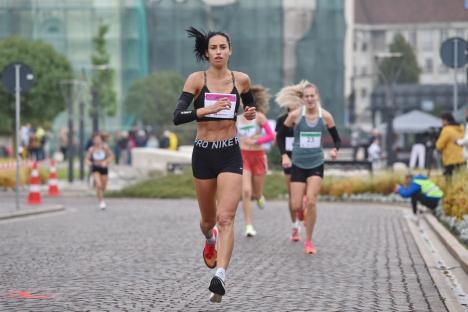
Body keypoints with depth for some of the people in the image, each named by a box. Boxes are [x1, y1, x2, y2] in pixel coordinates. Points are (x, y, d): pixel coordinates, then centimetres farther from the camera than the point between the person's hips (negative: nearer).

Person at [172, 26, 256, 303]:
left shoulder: (241, 80, 2)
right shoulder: (197, 79, -5)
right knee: (209, 218, 15)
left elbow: (250, 106, 22)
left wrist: (251, 114, -1)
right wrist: (208, 109, -28)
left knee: (226, 217, -16)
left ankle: (220, 275, -22)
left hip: (230, 154, 0)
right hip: (203, 154, 0)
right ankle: (210, 240, 51)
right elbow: (177, 116, -14)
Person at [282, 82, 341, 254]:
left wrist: (335, 150, -12)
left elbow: (337, 139, 8)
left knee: (311, 201, -16)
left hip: (317, 164, 0)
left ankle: (309, 241, -2)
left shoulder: (325, 116, -3)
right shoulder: (295, 115, -7)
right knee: (296, 206, -3)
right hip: (298, 165, 0)